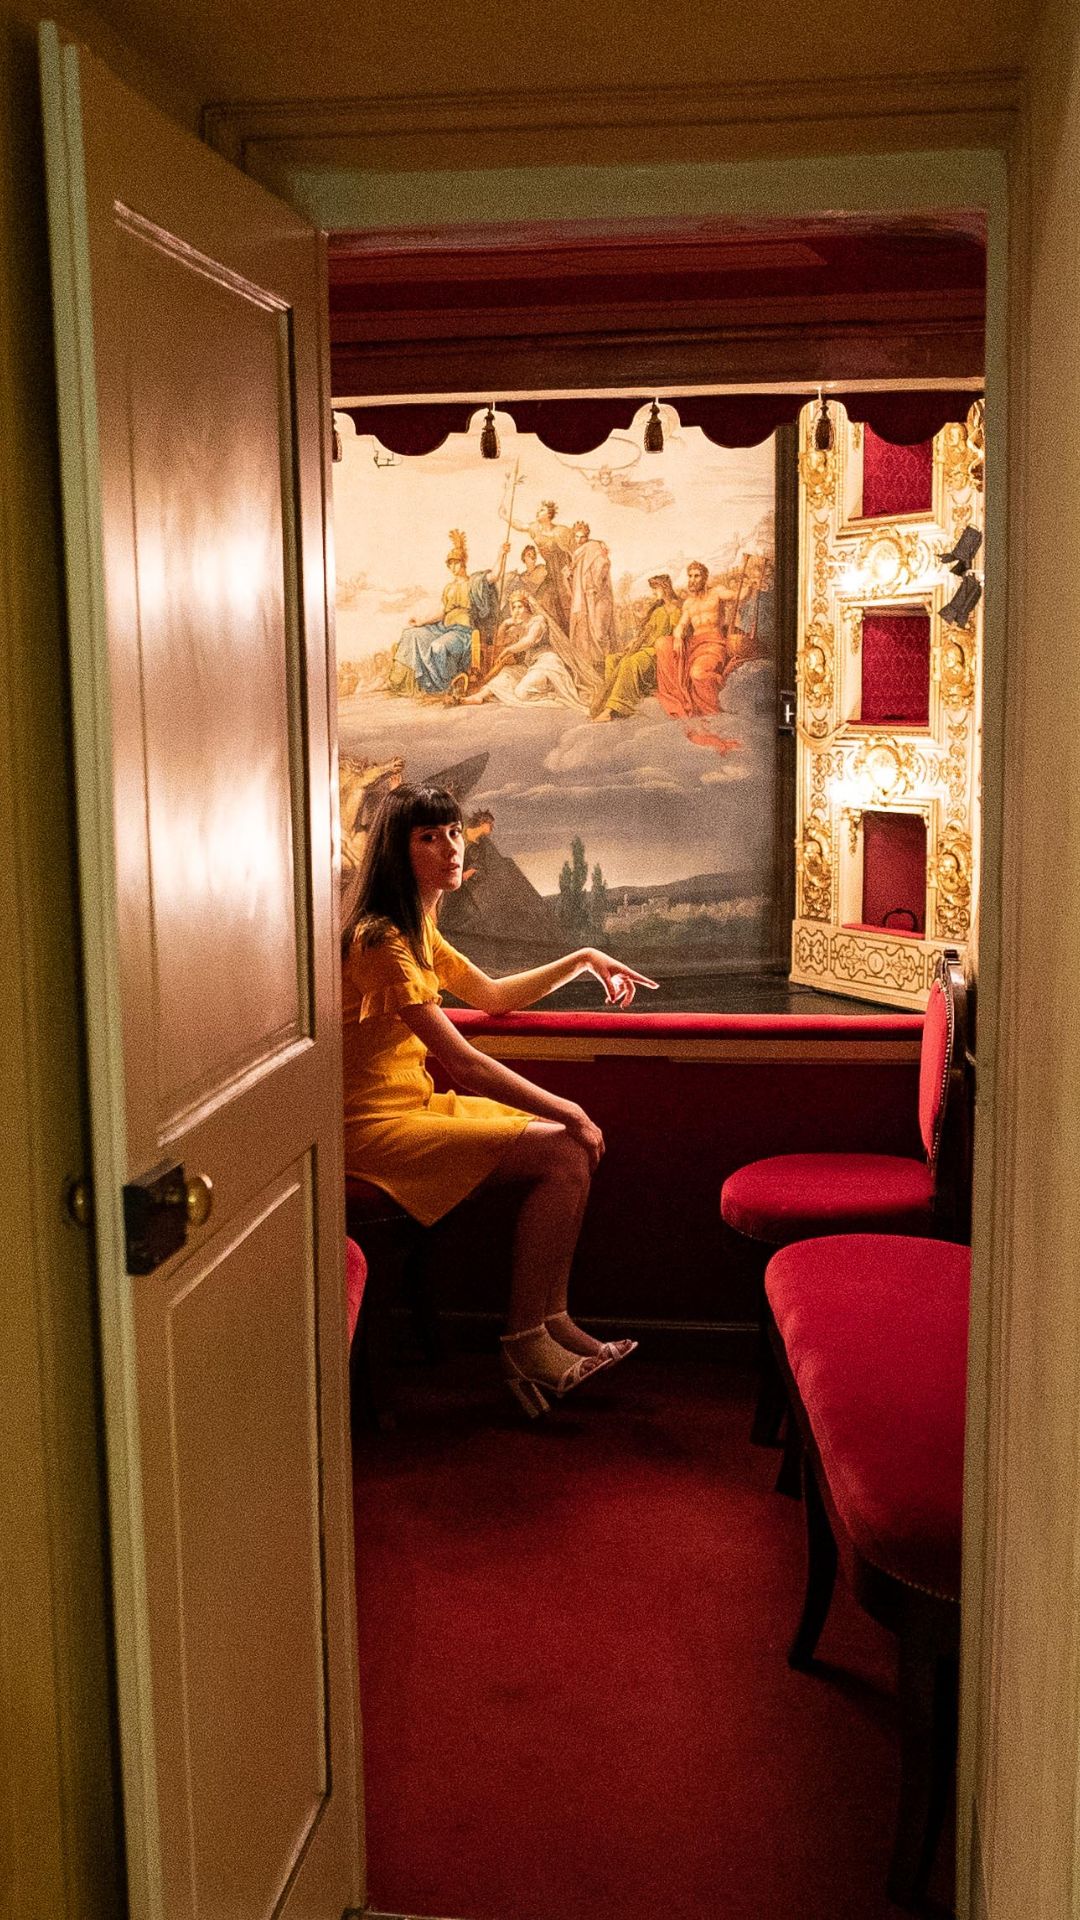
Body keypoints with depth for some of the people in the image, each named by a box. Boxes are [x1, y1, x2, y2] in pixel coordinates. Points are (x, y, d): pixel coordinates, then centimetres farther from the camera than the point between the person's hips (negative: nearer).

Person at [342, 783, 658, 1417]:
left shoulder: (417, 930, 13)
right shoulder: (380, 942, -20)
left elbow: (492, 996, 25)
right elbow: (463, 1063, -22)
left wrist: (582, 959, 16)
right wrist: (566, 1110, -15)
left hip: (415, 1105, 10)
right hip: (375, 1127, -10)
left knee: (574, 1144, -3)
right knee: (562, 1151, -16)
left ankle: (551, 1321, -2)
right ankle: (525, 1343, -8)